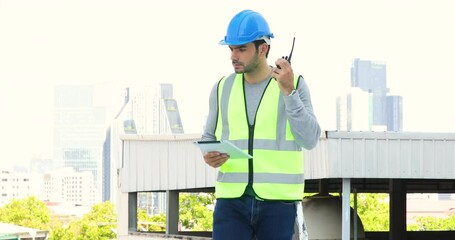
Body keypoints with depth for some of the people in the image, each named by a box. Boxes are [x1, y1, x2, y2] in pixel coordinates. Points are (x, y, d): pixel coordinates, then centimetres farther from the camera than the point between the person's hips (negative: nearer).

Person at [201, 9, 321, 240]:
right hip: (231, 199, 2)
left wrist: (288, 92, -17)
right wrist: (208, 155, -5)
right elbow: (208, 137, 18)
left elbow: (310, 139, -9)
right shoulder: (223, 87, 8)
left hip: (278, 202, -2)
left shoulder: (294, 85, 0)